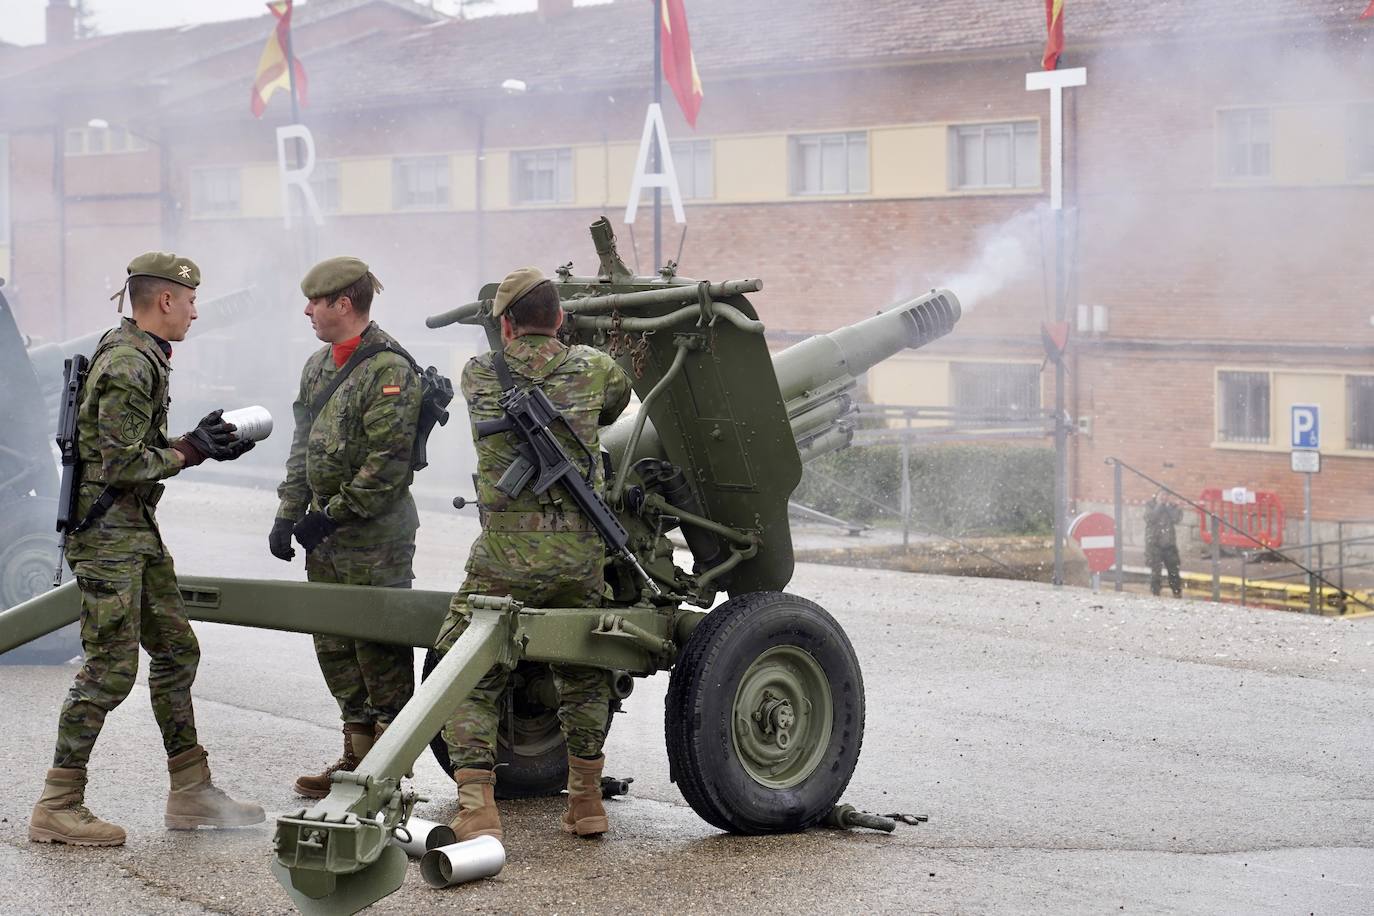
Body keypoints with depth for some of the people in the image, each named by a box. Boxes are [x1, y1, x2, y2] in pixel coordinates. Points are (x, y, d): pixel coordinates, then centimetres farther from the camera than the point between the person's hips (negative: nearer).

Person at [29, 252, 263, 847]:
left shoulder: (144, 359, 15)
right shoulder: (128, 365, -18)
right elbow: (124, 464, -22)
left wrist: (201, 443, 7)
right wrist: (191, 451, -11)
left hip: (138, 531, 11)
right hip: (108, 534, -11)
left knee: (175, 651, 13)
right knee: (110, 669, -9)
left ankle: (191, 794, 20)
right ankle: (57, 808, -3)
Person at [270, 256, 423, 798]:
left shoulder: (389, 371, -15)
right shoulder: (318, 366, 14)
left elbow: (389, 463, -20)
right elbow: (303, 448, 20)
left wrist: (333, 514, -18)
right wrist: (288, 514, 11)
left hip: (375, 540, -9)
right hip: (327, 536, 9)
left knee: (380, 656, -3)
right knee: (335, 650, 14)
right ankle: (356, 757, 24)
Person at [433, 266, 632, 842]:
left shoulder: (479, 375, 0)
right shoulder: (593, 368, 3)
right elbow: (620, 395, 25)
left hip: (504, 561, -2)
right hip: (580, 556, 2)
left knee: (468, 681, 5)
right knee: (583, 674, 22)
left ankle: (476, 811, -9)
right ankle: (586, 801, 26)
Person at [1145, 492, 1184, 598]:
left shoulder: (1171, 507, 10)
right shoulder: (1150, 506, 3)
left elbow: (1177, 518, -8)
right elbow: (1151, 518, -16)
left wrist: (1168, 505, -7)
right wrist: (1159, 505, -10)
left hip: (1169, 544, 3)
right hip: (1155, 544, -3)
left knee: (1174, 571, 3)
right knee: (1155, 571, -6)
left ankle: (1178, 594, 9)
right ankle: (1154, 593, 0)